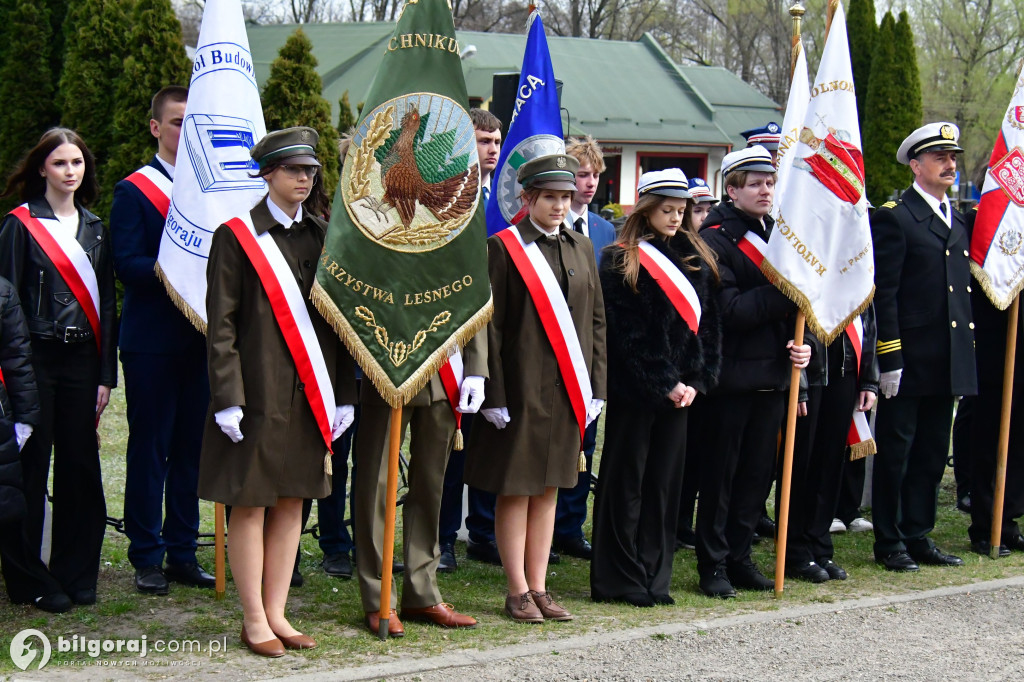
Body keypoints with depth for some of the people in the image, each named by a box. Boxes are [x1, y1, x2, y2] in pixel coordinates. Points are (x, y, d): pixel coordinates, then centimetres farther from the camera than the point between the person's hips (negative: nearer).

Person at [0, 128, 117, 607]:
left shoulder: (94, 229, 14)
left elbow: (106, 303, 14)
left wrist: (106, 374, 7)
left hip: (81, 360, 4)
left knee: (80, 466, 5)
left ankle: (76, 575, 13)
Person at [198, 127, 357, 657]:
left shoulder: (323, 236, 11)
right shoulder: (237, 237, -4)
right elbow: (220, 325, -7)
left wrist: (344, 394, 8)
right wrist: (227, 398, -14)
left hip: (310, 394, 5)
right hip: (258, 390, -5)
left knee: (292, 503, 8)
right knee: (251, 504, 0)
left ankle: (276, 614, 17)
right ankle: (254, 620, 9)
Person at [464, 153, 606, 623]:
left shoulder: (581, 248, 11)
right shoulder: (504, 248, -6)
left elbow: (596, 320, 14)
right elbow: (490, 327, -8)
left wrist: (595, 388, 8)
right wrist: (495, 395, -13)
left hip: (567, 391, 5)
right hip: (521, 391, -5)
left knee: (548, 489, 11)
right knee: (516, 491, 2)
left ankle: (539, 587, 19)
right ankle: (518, 592, 10)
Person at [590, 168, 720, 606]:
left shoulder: (696, 259, 12)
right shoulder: (621, 262, -5)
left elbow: (709, 324, 11)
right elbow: (627, 335, -10)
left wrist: (697, 381, -1)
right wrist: (665, 384, -12)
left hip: (680, 388, 5)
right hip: (634, 389, -5)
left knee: (665, 483, 8)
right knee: (626, 483, 2)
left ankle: (653, 578, 16)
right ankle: (617, 580, 8)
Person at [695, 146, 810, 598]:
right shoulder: (714, 239, -9)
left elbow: (792, 305, 16)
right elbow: (731, 311, -18)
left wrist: (801, 343, -2)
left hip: (772, 374, 7)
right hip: (732, 373, -7)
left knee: (758, 472, 12)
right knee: (720, 472, 2)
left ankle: (739, 556, 22)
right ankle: (713, 565, 11)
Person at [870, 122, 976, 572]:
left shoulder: (958, 222, 16)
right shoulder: (893, 218, -8)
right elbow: (884, 294, -12)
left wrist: (967, 347, 15)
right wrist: (890, 358, -16)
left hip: (948, 363, 7)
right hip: (909, 359, -7)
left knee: (932, 454, 13)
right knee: (895, 452, 1)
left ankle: (918, 536, 22)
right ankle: (888, 542, 10)